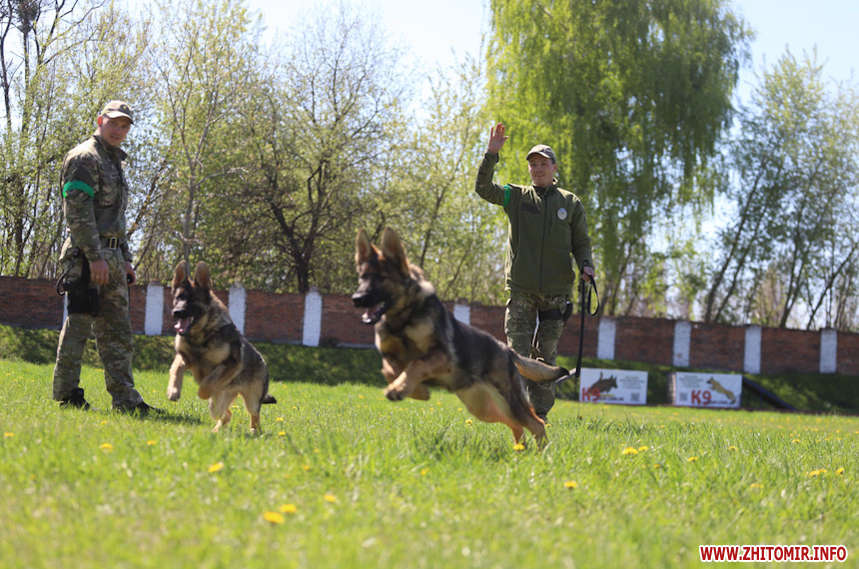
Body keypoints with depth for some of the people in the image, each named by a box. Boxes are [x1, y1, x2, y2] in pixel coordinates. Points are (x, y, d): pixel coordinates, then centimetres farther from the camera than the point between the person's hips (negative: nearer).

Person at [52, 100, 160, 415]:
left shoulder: (114, 162, 22)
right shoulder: (84, 158, -8)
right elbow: (78, 212, -18)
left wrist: (125, 259, 20)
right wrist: (94, 257, -23)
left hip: (111, 256, 10)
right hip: (87, 255, -10)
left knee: (117, 331, 7)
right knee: (78, 324, -7)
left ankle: (126, 399, 8)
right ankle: (66, 394, -2)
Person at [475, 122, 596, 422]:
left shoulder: (571, 203, 10)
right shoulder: (516, 197, 8)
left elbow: (581, 242, 13)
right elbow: (483, 189, -4)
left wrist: (586, 265, -7)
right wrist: (491, 155, -15)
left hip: (556, 292, 1)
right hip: (521, 290, -1)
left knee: (546, 355, 4)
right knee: (517, 352, -5)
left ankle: (540, 414, 9)